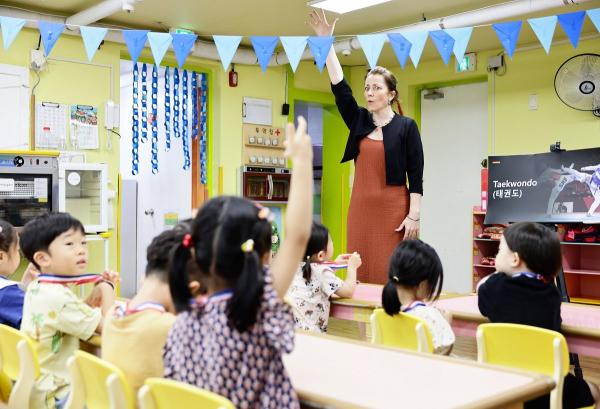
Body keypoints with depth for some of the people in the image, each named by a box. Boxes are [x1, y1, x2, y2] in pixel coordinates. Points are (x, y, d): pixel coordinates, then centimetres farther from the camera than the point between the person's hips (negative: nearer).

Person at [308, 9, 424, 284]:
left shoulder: (406, 127, -1)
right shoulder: (359, 121, 11)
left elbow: (416, 175, -4)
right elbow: (339, 88, 2)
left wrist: (414, 216, -12)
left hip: (393, 209, -4)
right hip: (361, 208, 5)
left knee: (391, 276, -5)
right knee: (361, 274, 5)